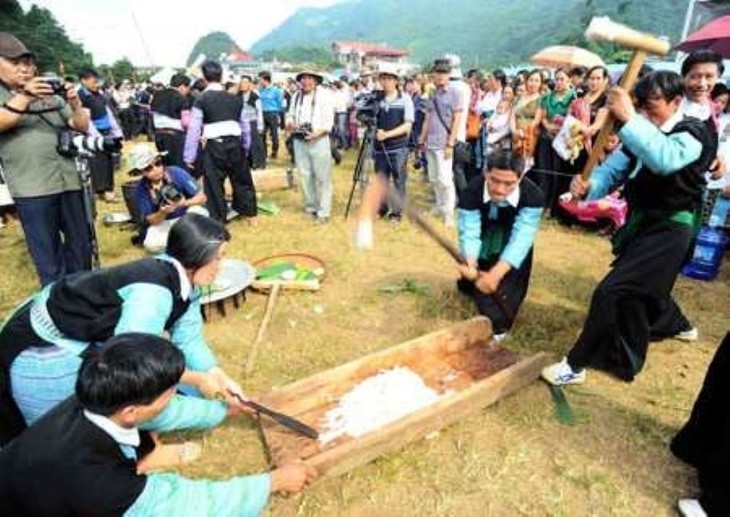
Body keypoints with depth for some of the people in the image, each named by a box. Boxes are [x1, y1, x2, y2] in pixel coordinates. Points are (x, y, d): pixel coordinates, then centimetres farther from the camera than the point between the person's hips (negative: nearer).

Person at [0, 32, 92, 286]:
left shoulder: (50, 95, 15)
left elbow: (82, 127, 11)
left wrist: (74, 103, -6)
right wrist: (23, 99, -24)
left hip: (70, 181, 4)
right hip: (32, 189, -4)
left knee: (81, 247, 11)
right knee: (49, 257, 2)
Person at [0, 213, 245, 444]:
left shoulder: (184, 282, -8)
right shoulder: (153, 290, -35)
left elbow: (188, 339, -2)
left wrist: (222, 378, -12)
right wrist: (197, 379, -22)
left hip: (90, 340, 8)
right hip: (44, 351, -8)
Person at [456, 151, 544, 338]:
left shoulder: (533, 196, -36)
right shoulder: (472, 192, -34)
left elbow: (521, 238, -45)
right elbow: (469, 233, -40)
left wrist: (496, 273, -60)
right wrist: (471, 265, -62)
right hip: (483, 237, 1)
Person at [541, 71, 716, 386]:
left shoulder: (695, 133, -15)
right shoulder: (642, 134, 6)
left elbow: (665, 160, -38)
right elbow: (613, 169, 0)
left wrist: (629, 120, -41)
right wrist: (588, 186, -22)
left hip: (668, 230, -8)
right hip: (640, 222, 8)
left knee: (610, 291, -15)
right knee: (633, 293, 20)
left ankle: (575, 364, -2)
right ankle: (628, 360, 44)